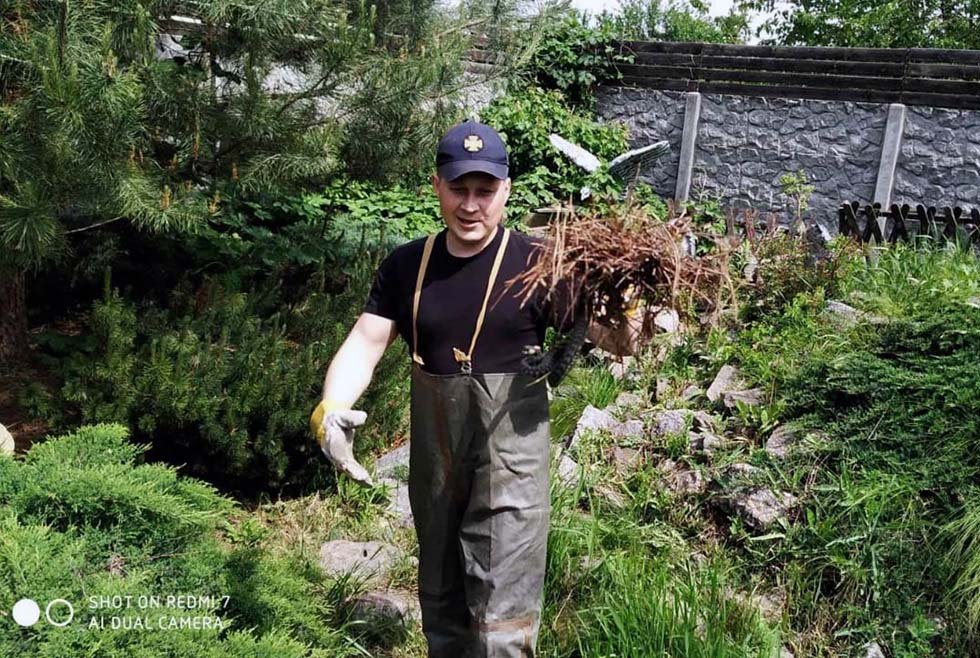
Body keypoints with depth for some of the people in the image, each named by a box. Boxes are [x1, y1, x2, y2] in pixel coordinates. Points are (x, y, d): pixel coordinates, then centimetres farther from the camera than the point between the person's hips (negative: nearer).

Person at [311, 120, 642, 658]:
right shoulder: (405, 267, 1)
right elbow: (363, 344, -3)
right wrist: (331, 407, -22)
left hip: (510, 456, -4)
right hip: (433, 457, 5)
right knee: (439, 597, 23)